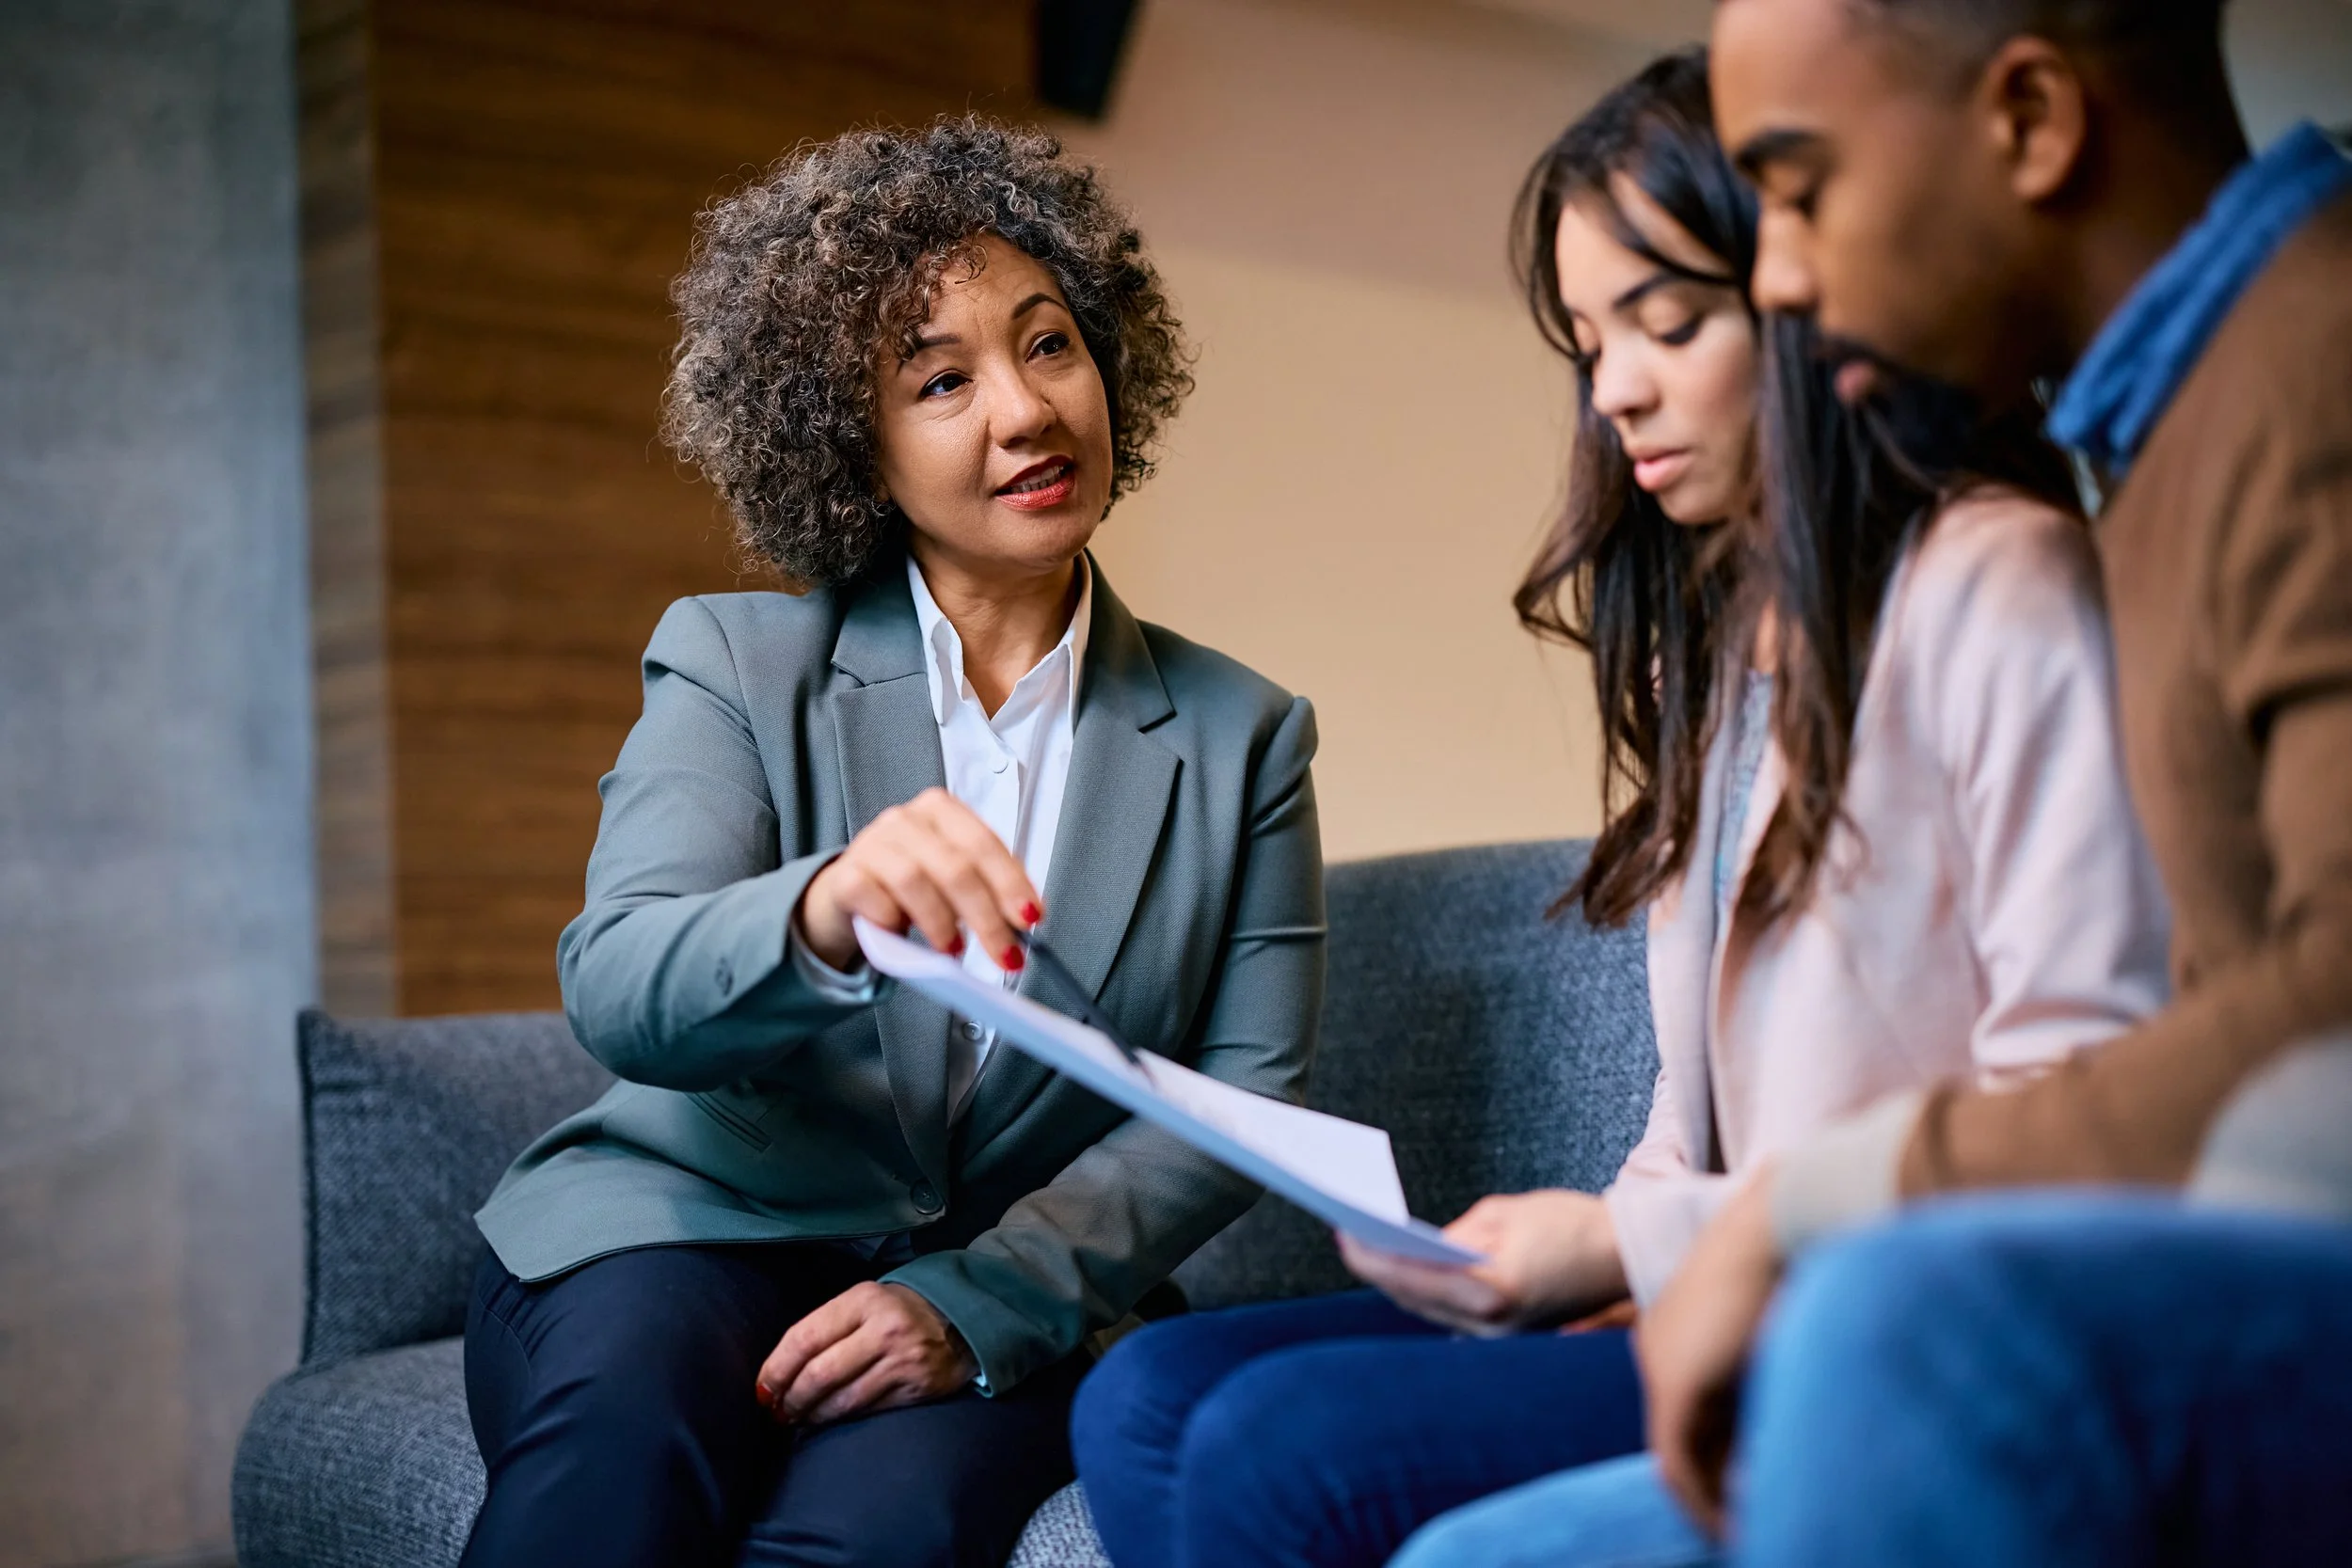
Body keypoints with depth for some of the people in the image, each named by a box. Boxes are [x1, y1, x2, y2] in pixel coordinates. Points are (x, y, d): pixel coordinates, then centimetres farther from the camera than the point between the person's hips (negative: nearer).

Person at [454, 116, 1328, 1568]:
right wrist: (818, 915, -35)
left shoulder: (1241, 738, 7)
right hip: (691, 1228, 0)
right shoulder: (732, 662, 4)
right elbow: (614, 992, -11)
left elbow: (1245, 1093, 1)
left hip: (1006, 1314, 0)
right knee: (622, 1441, -34)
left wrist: (975, 1303, -15)